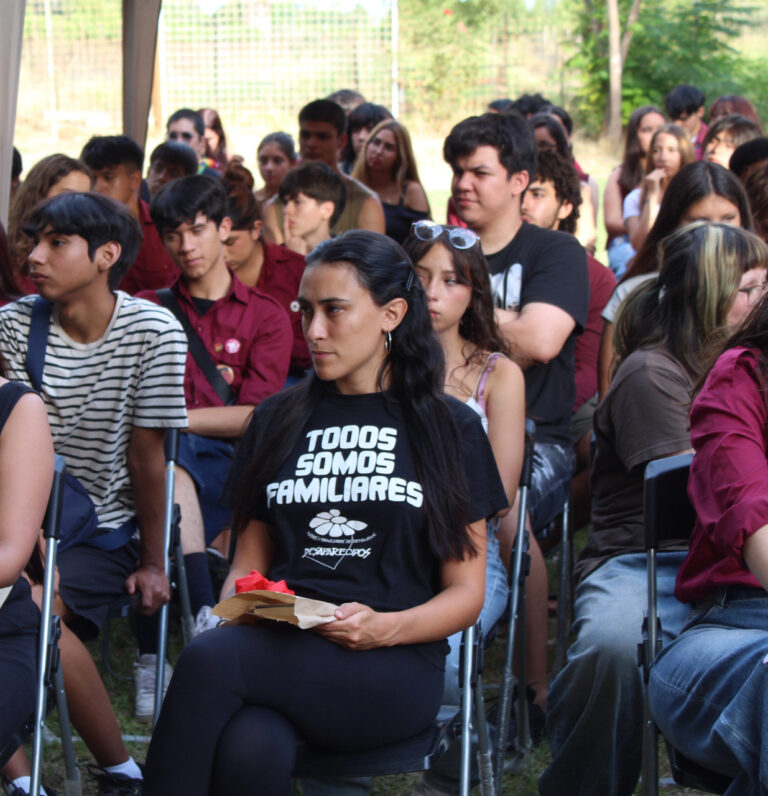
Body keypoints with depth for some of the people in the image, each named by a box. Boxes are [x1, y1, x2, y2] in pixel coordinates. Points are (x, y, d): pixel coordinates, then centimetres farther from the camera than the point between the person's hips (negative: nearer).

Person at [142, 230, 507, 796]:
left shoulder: (449, 429, 11)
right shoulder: (278, 420, 21)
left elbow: (466, 592, 7)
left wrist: (384, 628, -13)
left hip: (394, 668, -2)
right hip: (279, 649, 2)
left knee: (209, 660, -33)